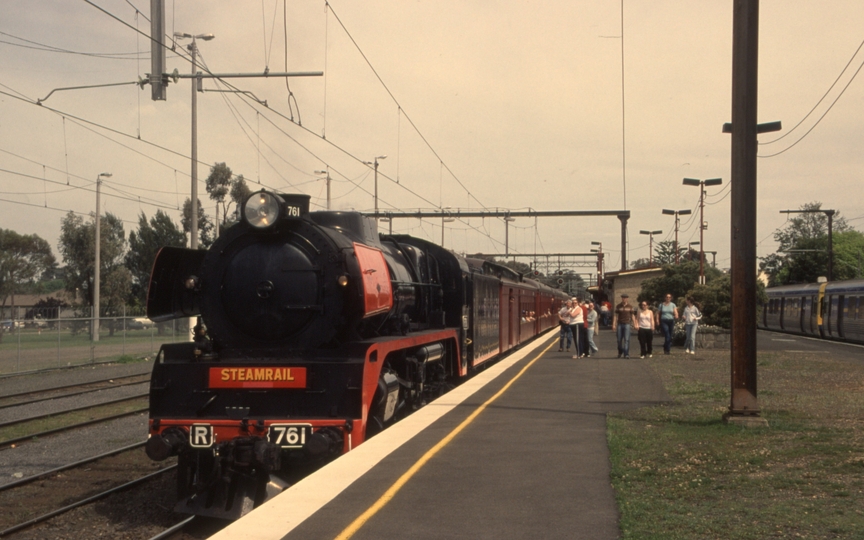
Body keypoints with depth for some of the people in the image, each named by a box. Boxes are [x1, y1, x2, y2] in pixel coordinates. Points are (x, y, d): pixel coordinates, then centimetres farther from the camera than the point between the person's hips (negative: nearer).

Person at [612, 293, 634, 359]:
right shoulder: (618, 306, 6)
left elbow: (632, 316, 9)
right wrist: (614, 325, -3)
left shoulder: (630, 307, 5)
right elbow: (616, 316, 5)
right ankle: (620, 352, 25)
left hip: (627, 324, -1)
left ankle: (626, 354, -7)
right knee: (619, 339, 5)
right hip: (619, 324, 1)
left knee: (626, 339, -7)